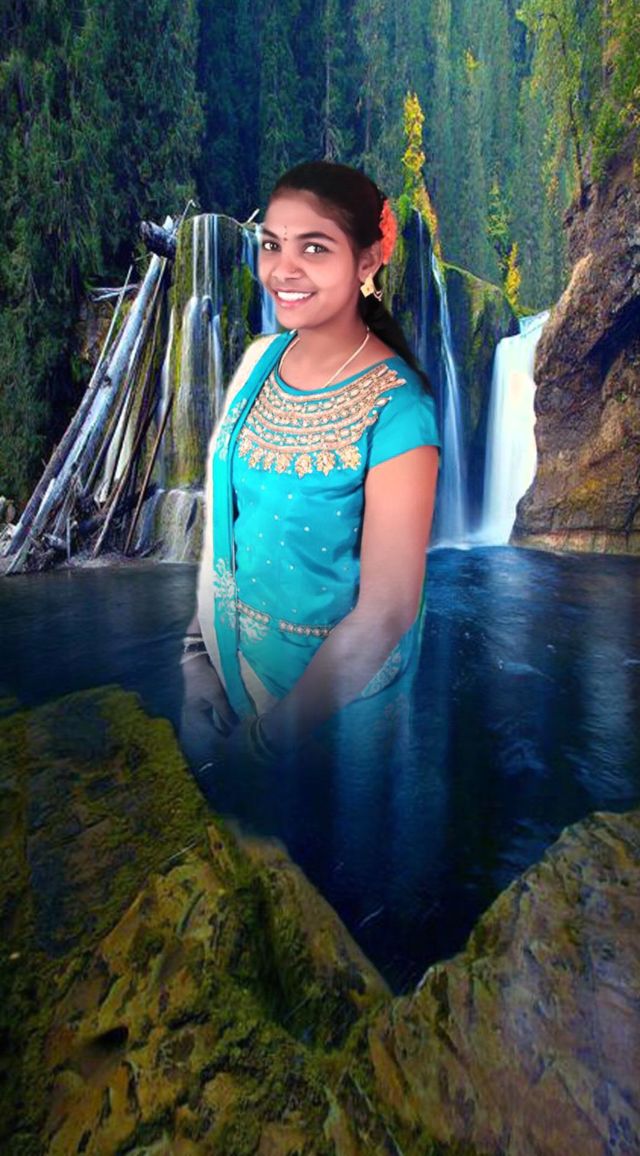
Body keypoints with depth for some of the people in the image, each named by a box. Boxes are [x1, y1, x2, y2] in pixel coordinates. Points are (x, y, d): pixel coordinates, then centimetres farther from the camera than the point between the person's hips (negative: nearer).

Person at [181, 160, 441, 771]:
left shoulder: (396, 409, -26)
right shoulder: (260, 357, -6)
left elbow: (388, 609, -25)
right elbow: (222, 503, 2)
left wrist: (272, 736, -18)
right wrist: (198, 644, 0)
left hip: (333, 676, -5)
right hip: (227, 653, 6)